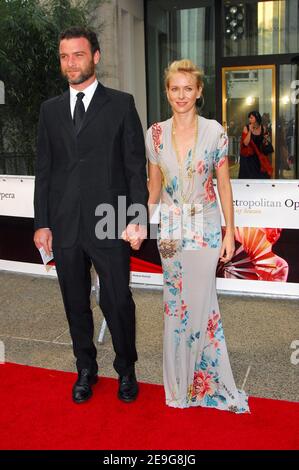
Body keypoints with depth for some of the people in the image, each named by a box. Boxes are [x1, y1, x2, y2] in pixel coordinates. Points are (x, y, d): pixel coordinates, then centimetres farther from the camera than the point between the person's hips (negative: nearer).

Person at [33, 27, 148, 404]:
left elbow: (136, 167, -1)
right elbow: (43, 170, 10)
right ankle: (86, 370, 34)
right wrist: (42, 224, 5)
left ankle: (126, 370, 28)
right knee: (76, 304, 14)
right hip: (64, 227, 4)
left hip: (109, 224, -3)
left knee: (118, 302, 3)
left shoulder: (121, 104, 2)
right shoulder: (50, 109, 12)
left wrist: (136, 219, -9)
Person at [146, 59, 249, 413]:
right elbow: (154, 185, 10)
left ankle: (203, 377, 22)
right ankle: (180, 381, 28)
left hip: (205, 227, -2)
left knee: (200, 302, -1)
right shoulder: (155, 134, 2)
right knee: (176, 303, 10)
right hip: (170, 228, 2)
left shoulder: (214, 131, -4)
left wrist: (229, 232, -2)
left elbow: (224, 184, 0)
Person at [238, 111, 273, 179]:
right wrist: (250, 131, -20)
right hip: (248, 157, -3)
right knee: (249, 177, -3)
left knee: (260, 176, 2)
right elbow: (246, 143, -18)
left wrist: (266, 140, -7)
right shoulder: (246, 128, -8)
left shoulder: (263, 128, 2)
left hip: (259, 157, 3)